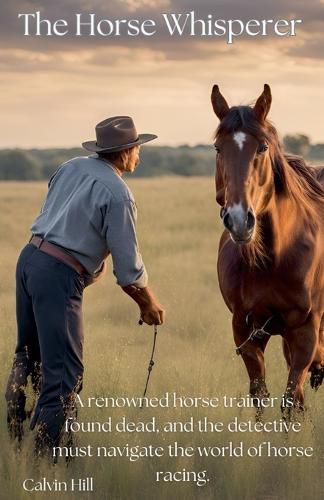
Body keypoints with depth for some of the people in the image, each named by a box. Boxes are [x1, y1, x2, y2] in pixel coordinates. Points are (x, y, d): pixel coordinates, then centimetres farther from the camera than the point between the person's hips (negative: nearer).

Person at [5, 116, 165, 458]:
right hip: (60, 276, -9)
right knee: (64, 372, -4)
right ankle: (43, 454, -6)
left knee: (28, 355, 22)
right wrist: (148, 305, 6)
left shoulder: (71, 168, 11)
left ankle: (14, 439, 29)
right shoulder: (117, 194, -12)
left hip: (29, 259, 9)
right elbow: (128, 266, -10)